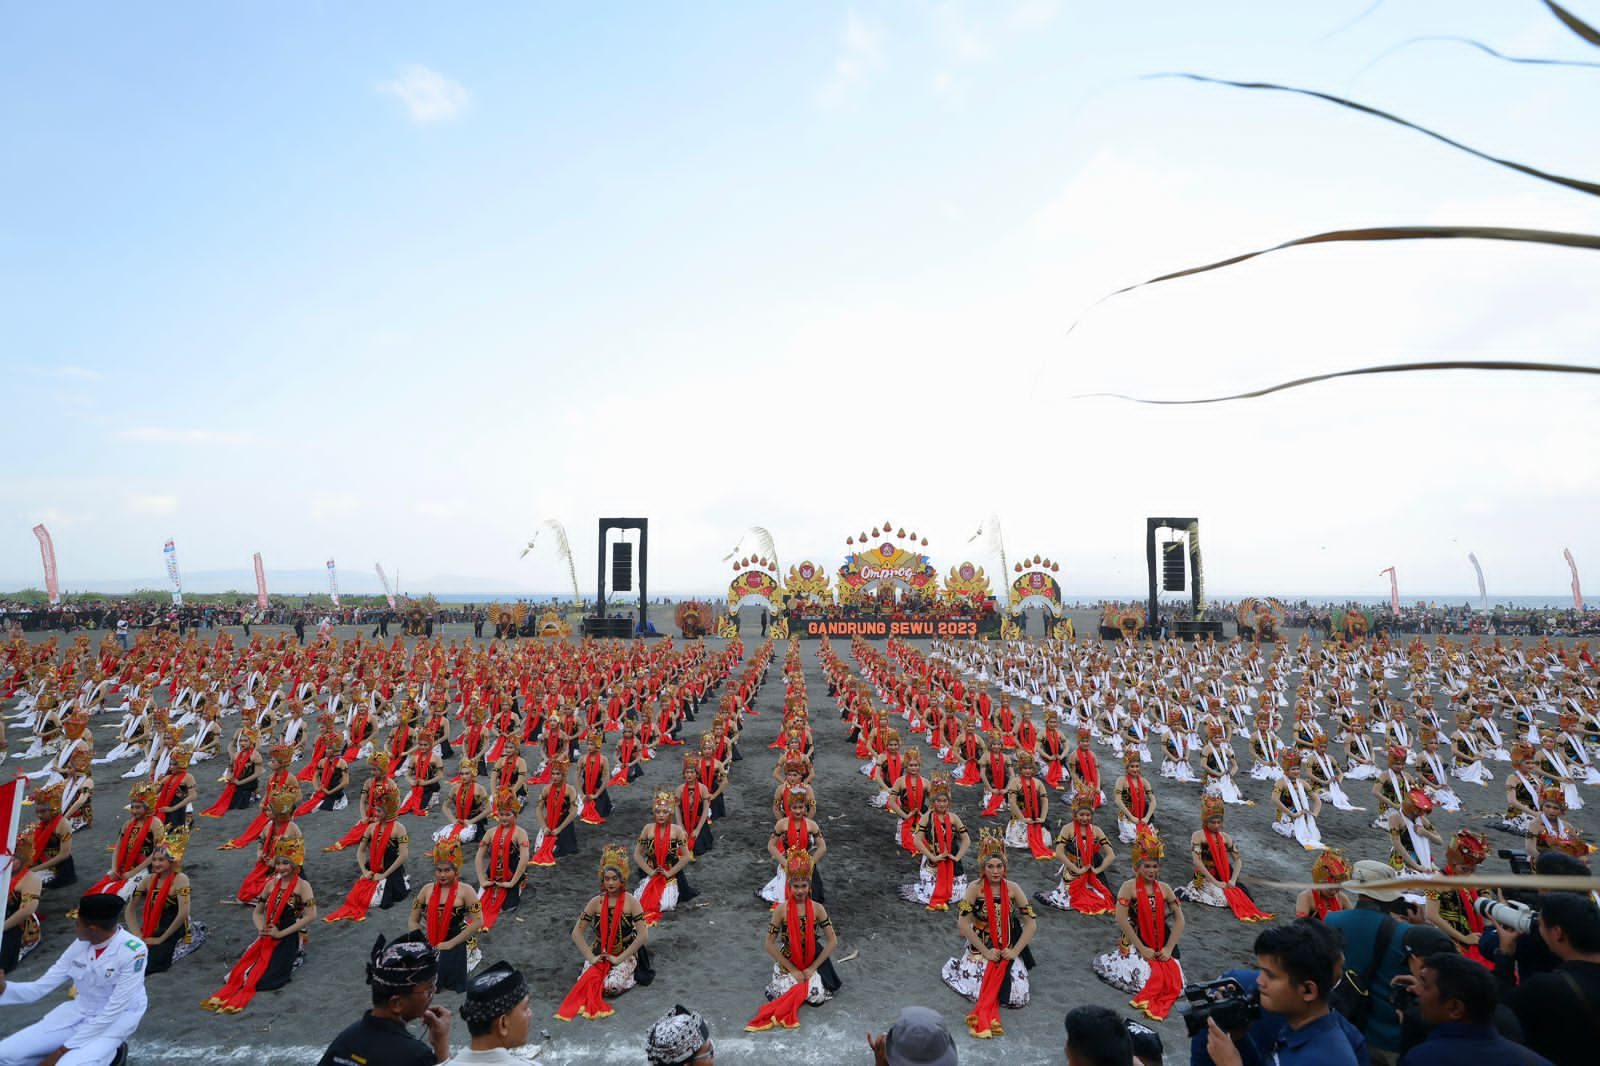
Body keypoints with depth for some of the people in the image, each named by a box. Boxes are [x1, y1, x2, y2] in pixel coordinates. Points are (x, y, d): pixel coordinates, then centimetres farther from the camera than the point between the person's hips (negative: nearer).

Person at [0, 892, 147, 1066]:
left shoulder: (133, 951, -26)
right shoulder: (80, 945, -5)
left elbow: (114, 1010, -22)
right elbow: (39, 988, 0)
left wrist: (66, 1049, -19)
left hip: (117, 1017, -7)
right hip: (79, 1011, 7)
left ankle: (107, 1050, 1)